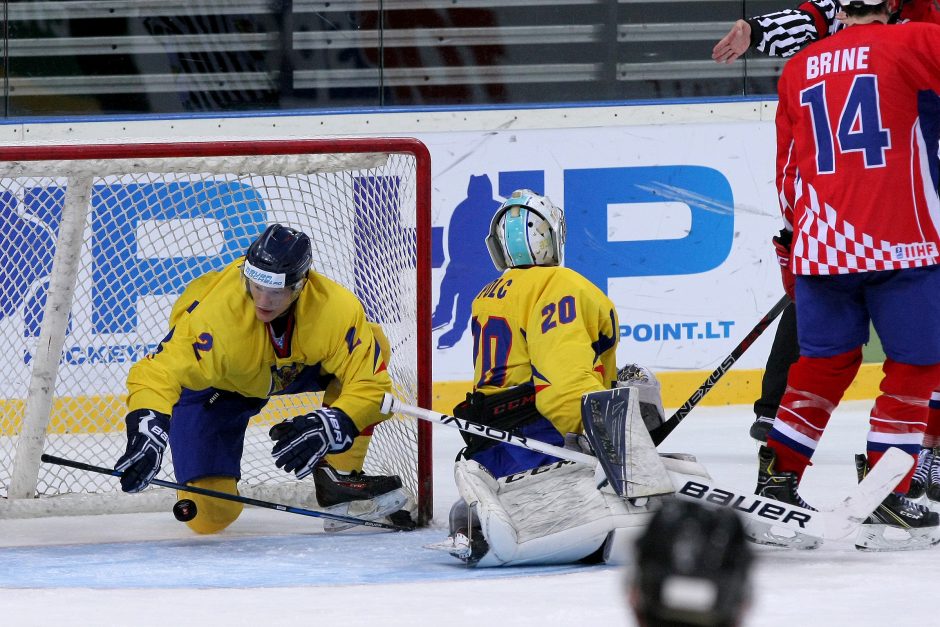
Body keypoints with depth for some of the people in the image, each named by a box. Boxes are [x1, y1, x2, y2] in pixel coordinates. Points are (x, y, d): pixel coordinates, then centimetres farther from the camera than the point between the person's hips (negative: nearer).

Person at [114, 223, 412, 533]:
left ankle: (337, 477, -12)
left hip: (295, 369, 3)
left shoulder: (337, 308, -32)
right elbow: (157, 373, -43)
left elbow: (371, 383, -28)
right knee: (210, 516, -15)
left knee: (369, 349, -23)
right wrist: (147, 431, -61)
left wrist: (330, 427, -44)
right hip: (216, 389, -3)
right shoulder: (216, 314, -40)